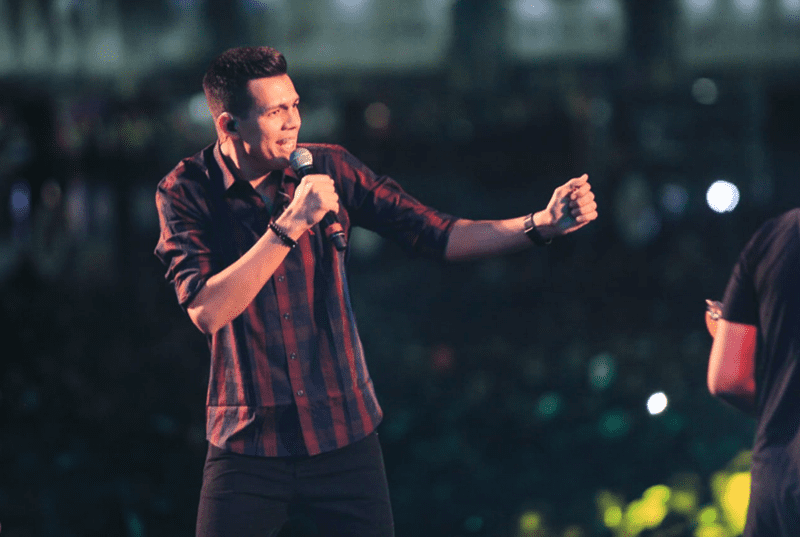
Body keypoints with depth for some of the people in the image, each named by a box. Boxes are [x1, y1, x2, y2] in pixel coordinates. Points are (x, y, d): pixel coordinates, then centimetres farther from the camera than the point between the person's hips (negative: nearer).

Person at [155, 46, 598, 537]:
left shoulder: (328, 169, 0)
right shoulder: (186, 192, -7)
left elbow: (435, 235, -1)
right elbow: (207, 310, -20)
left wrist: (543, 223, -12)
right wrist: (290, 224, -23)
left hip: (345, 437, 2)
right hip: (248, 447, -2)